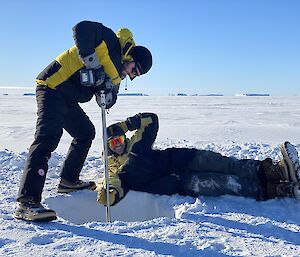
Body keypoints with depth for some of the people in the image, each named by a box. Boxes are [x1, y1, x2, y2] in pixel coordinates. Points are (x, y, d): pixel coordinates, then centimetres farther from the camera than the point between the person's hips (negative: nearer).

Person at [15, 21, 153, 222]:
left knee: (86, 133, 18)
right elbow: (82, 28, -24)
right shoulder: (111, 42, -8)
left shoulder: (116, 72, 17)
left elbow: (106, 102, 8)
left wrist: (109, 90, -15)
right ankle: (27, 202, -29)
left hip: (68, 98, 10)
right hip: (52, 86, -10)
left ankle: (68, 181, 28)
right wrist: (92, 62, -26)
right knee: (48, 137, -23)